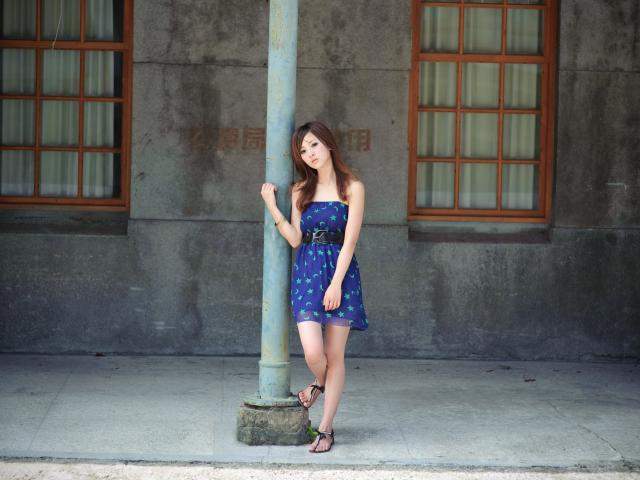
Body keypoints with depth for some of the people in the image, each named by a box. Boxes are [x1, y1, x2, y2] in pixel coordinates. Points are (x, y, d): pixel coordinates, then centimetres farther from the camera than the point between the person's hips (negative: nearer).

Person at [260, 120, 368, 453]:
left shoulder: (352, 188, 0)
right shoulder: (300, 191, 12)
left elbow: (349, 241, -6)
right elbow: (295, 239, 4)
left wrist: (336, 283, -14)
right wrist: (272, 207, -3)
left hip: (340, 272, -2)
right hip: (306, 272, 2)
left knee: (334, 356, 0)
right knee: (312, 352, -13)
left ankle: (326, 429, 9)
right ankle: (320, 382, 24)